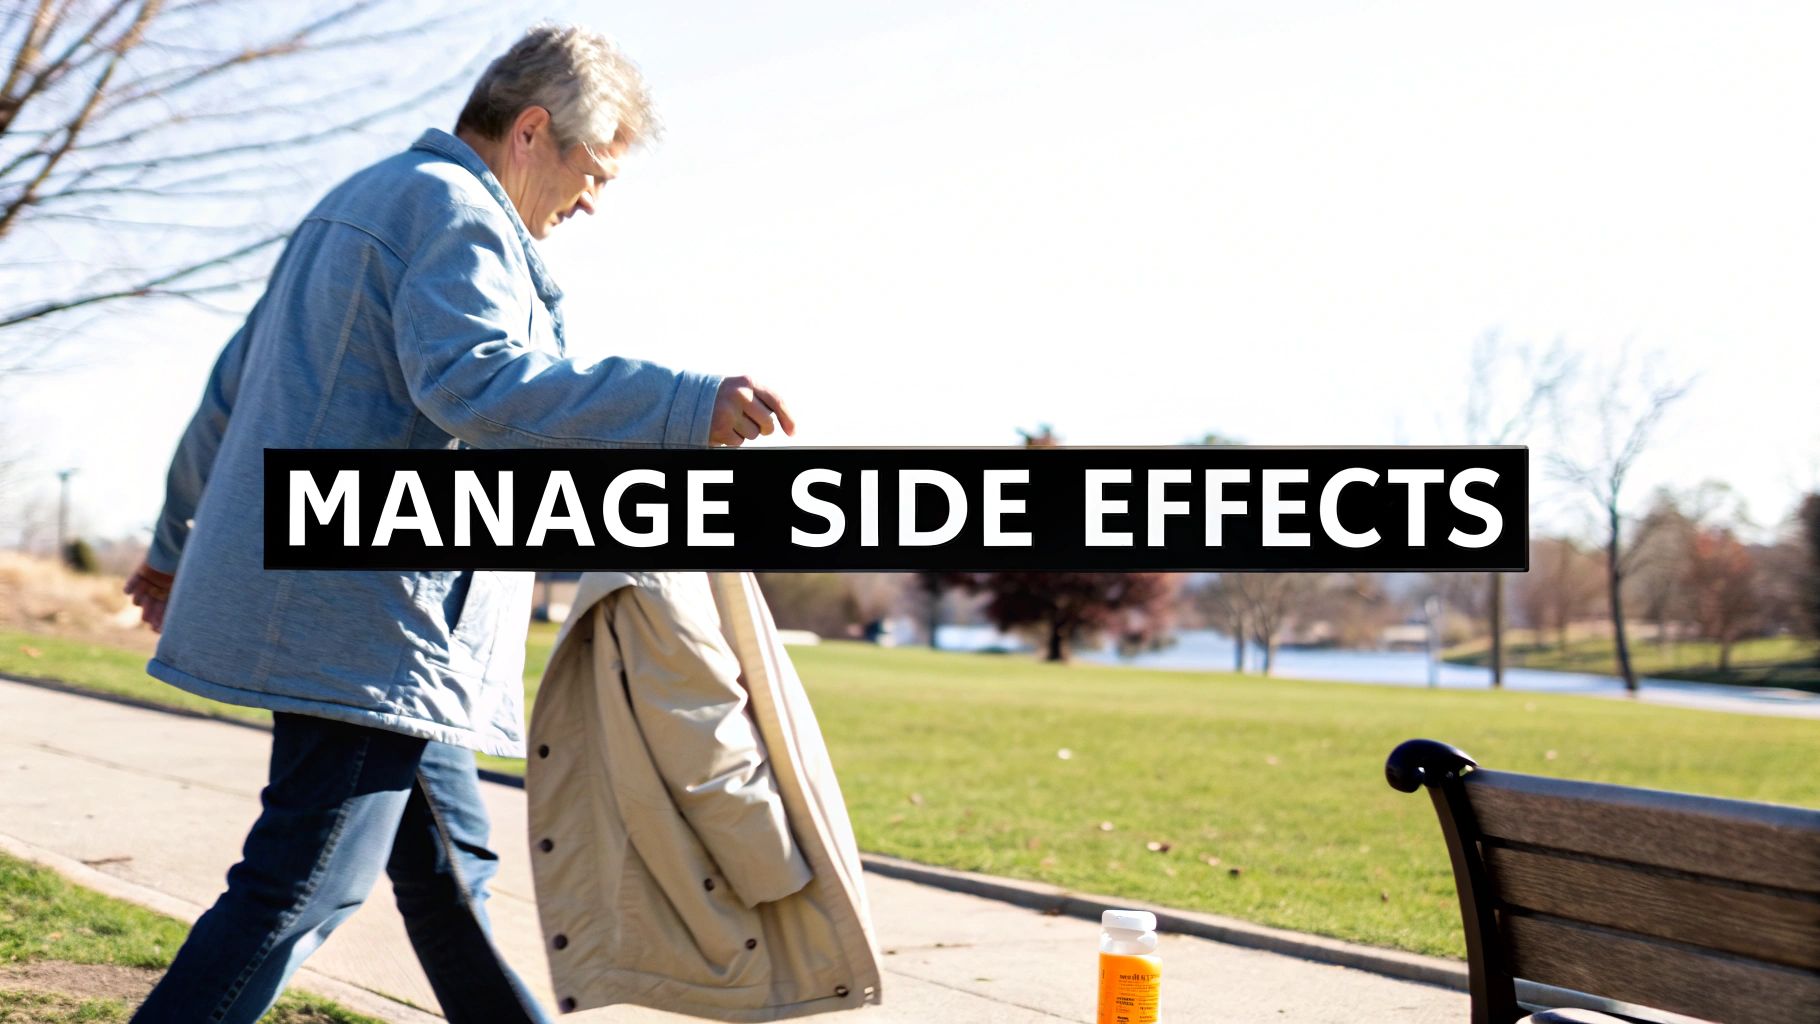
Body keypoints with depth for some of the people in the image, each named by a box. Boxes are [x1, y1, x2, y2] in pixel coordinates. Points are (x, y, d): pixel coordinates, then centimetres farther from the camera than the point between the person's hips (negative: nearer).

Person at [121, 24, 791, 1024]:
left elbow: (232, 386, 27)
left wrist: (181, 544, 34)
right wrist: (686, 406, -33)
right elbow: (477, 379, -27)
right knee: (302, 887, -7)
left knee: (448, 863, 17)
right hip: (363, 615, -11)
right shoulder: (454, 211, -9)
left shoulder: (361, 201, 23)